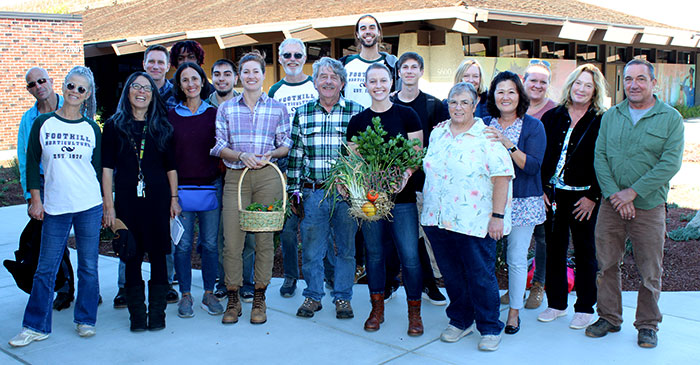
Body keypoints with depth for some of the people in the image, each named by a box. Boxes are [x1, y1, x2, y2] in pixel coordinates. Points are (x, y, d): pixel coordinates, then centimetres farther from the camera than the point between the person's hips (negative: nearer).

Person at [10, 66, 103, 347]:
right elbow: (32, 164, 5)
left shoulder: (92, 128, 5)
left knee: (88, 267, 7)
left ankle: (86, 320, 22)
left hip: (90, 207, 1)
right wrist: (36, 199, 1)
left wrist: (106, 205, 9)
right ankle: (35, 326, 17)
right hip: (54, 207, 0)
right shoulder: (42, 124, 2)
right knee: (45, 269, 5)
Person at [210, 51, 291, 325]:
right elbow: (219, 146, 6)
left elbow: (286, 145, 11)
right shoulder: (226, 108, 11)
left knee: (265, 238, 2)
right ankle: (232, 300, 11)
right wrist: (241, 155, -11)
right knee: (232, 239, -5)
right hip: (235, 177, 0)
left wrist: (271, 154, -9)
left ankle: (259, 299, 15)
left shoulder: (277, 108, 10)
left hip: (267, 177, 0)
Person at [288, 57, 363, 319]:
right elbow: (295, 155, 10)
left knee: (346, 248, 8)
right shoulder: (302, 114, 8)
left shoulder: (356, 112, 3)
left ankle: (343, 297, 23)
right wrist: (294, 191, 6)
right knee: (311, 248, 7)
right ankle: (313, 296, 24)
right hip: (313, 193, 1)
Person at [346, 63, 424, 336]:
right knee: (374, 254, 10)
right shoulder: (357, 121, 9)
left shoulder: (407, 115, 3)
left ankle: (414, 312, 14)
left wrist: (405, 175, -17)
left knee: (409, 256, -4)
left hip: (402, 197, -2)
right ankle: (377, 309, 26)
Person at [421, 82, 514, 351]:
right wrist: (428, 209, 16)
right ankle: (460, 321, 32)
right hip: (438, 219, 5)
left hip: (474, 223, -5)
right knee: (451, 275, 14)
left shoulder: (486, 137, -7)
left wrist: (497, 215, -17)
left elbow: (502, 176, -12)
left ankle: (490, 328, 20)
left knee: (481, 276, 3)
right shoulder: (438, 133, 11)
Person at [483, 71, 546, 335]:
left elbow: (532, 166, -12)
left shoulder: (533, 126, -2)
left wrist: (508, 144, -23)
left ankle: (514, 311, 20)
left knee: (516, 259, 2)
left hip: (521, 202, -2)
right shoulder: (484, 124, 7)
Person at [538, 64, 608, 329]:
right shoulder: (552, 117, 7)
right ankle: (556, 303, 24)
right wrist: (541, 188, -2)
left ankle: (585, 308, 20)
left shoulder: (601, 122, -2)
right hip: (552, 194, 3)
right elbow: (540, 156, 7)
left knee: (585, 251, 7)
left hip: (583, 197, -3)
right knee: (554, 249, 10)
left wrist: (593, 196, -11)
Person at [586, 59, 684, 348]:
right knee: (606, 264, 9)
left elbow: (670, 163, -11)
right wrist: (614, 194, -12)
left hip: (649, 207, -2)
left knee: (650, 272, 6)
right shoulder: (610, 117, 7)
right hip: (611, 204, 3)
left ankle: (647, 325, 23)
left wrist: (632, 192, -16)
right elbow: (599, 158, 1)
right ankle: (609, 318, 25)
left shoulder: (671, 118, -3)